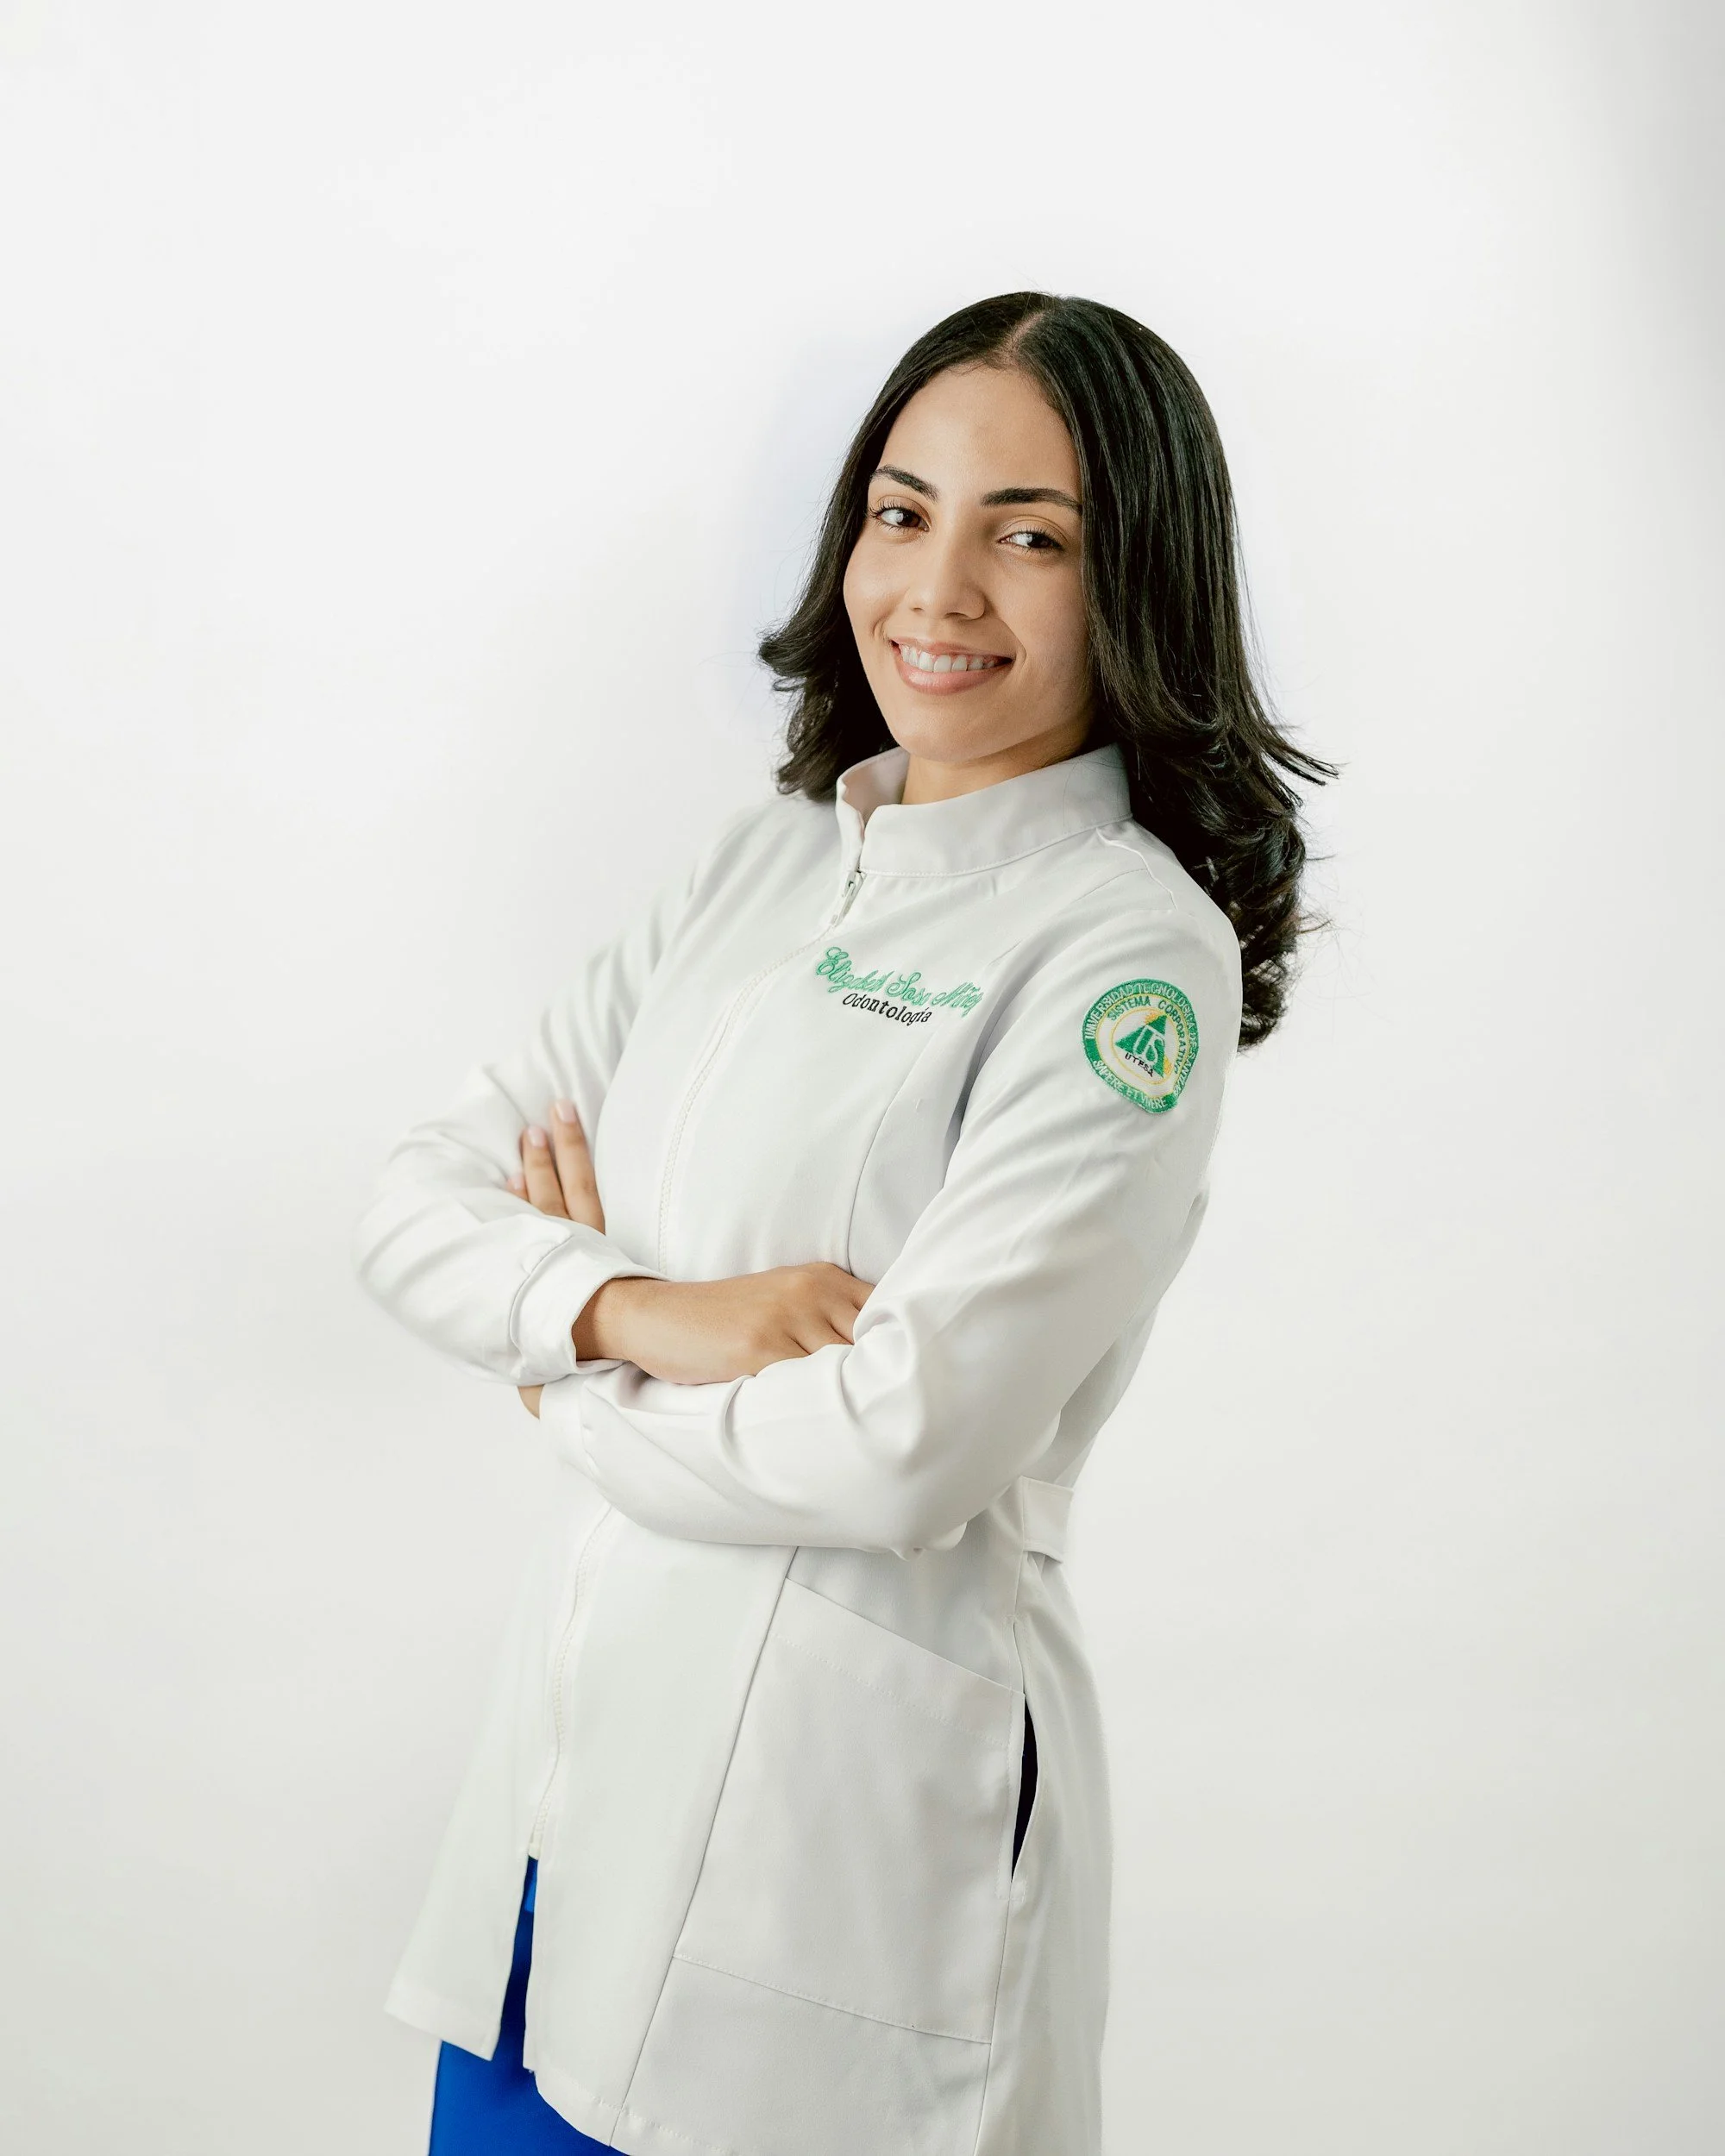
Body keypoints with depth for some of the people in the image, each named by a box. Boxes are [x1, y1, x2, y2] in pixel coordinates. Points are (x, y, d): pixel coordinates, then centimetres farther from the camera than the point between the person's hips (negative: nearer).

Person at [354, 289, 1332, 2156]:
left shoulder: (1135, 952, -13)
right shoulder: (764, 865, 8)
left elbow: (910, 1444, -22)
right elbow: (419, 1205, 4)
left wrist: (574, 1390, -6)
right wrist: (641, 1312, -15)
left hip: (853, 1809, -6)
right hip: (572, 1747, 6)